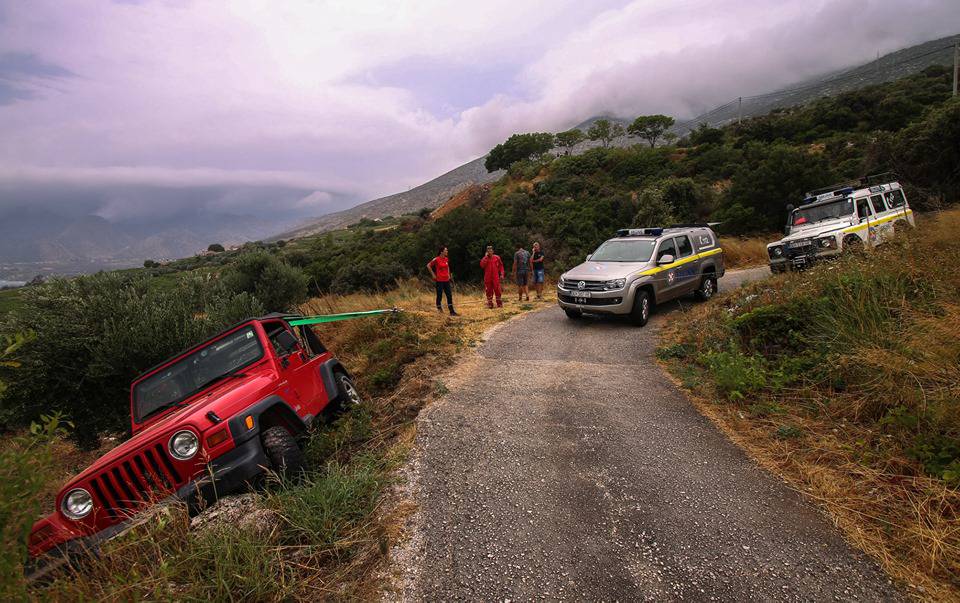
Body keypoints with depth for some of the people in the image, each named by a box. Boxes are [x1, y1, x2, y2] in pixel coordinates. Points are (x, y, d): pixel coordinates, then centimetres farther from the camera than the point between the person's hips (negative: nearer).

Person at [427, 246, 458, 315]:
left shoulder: (446, 259, 9)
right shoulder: (436, 259, -10)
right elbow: (428, 266, -6)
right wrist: (433, 274, -7)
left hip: (446, 280, 6)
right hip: (439, 280, -6)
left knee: (449, 295, 2)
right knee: (439, 295, 0)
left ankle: (452, 312, 4)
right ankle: (439, 308, 17)